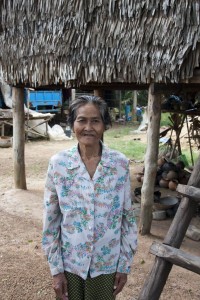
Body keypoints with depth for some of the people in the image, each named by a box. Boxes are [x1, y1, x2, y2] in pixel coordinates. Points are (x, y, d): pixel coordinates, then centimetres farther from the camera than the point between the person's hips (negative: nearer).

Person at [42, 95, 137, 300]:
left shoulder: (120, 163, -10)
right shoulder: (58, 163, -11)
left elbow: (128, 217, -3)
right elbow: (51, 220, -5)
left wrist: (125, 265, 0)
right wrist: (56, 269, -3)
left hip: (107, 264, 1)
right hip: (69, 263, 0)